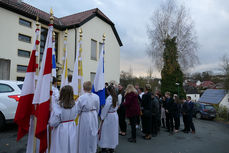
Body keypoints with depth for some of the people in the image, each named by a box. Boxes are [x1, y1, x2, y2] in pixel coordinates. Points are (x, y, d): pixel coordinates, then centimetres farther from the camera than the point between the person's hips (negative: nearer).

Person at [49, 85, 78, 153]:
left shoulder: (58, 107, -23)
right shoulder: (74, 105, -9)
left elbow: (53, 123, -16)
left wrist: (49, 122, 4)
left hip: (61, 130, -4)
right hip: (72, 128, 4)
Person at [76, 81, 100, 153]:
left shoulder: (81, 98, -20)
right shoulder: (96, 97, -9)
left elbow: (78, 110, -10)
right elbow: (98, 109, 3)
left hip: (84, 117, -4)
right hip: (94, 117, 4)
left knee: (84, 136, 14)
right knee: (93, 135, 21)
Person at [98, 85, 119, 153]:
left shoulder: (109, 98, -20)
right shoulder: (116, 97, 3)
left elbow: (106, 109, -17)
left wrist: (102, 117, -8)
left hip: (109, 116, -8)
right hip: (115, 115, 8)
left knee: (106, 132, 5)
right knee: (113, 131, 16)